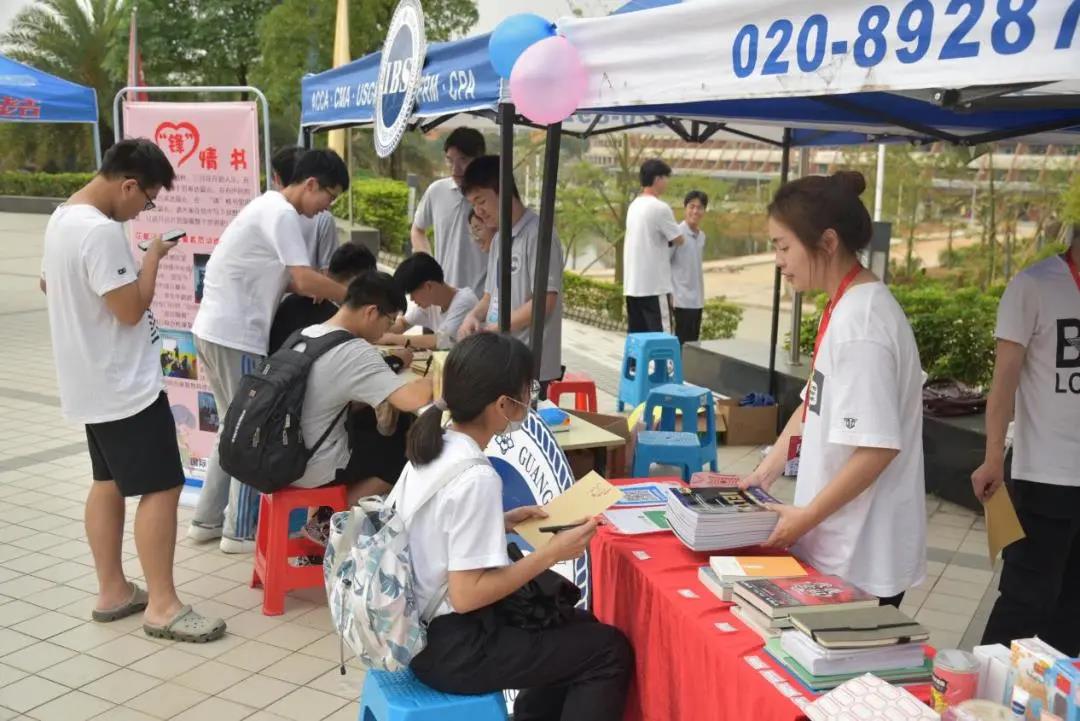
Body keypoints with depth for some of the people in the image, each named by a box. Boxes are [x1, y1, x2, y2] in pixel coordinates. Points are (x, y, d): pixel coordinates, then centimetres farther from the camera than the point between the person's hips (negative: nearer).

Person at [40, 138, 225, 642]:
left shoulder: (62, 218, 9)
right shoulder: (101, 231, -24)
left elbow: (47, 284, 24)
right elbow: (132, 308, -24)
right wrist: (152, 259, -11)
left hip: (93, 382, 11)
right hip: (125, 384, -11)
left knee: (109, 481, 16)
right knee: (161, 487, -6)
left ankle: (112, 591, 24)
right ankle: (161, 606, -2)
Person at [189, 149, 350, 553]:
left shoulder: (271, 207, 16)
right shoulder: (283, 215, -16)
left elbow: (286, 280, 16)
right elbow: (305, 281, -24)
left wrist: (332, 294, 3)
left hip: (218, 330, 10)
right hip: (234, 336, -10)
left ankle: (207, 520, 25)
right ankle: (240, 531, 9)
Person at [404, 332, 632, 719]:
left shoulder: (431, 448, 0)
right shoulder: (476, 477, -27)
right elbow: (467, 595, -25)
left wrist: (501, 524, 6)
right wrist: (551, 553, -19)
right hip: (452, 648, -9)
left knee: (580, 626, 23)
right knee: (610, 650, 2)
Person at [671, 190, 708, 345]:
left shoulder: (702, 236, 11)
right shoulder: (678, 233, -11)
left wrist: (700, 292, 17)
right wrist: (670, 292, -17)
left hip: (697, 299, 7)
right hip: (682, 298, -7)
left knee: (693, 341, 10)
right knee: (682, 341, -5)